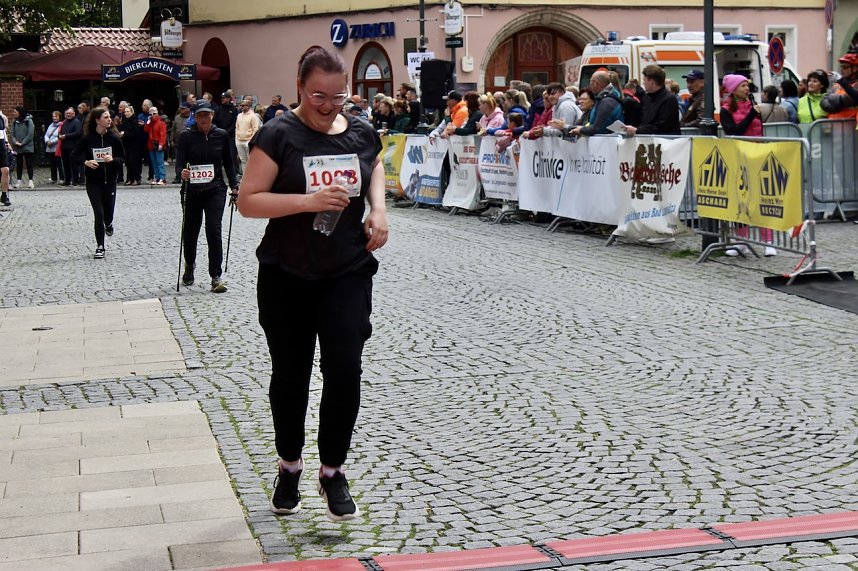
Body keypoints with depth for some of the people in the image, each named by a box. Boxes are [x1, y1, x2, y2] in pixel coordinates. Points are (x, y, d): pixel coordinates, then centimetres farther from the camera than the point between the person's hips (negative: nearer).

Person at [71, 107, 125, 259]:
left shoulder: (113, 138, -3)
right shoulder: (87, 138, -7)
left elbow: (122, 157, 5)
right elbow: (74, 155, 0)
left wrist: (113, 159, -16)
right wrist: (85, 162, -18)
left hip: (110, 181, 2)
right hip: (93, 182, -2)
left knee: (108, 213, 8)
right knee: (99, 213, -7)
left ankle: (108, 224, 47)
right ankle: (100, 247, 5)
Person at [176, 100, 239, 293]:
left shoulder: (221, 135, 1)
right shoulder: (186, 136, -4)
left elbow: (229, 163, 10)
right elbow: (180, 163, -7)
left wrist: (234, 187, 5)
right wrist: (182, 173, -29)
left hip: (216, 190, 0)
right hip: (193, 191, 1)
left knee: (214, 230, -13)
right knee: (190, 231, 12)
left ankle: (216, 277, -11)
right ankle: (189, 265, 42)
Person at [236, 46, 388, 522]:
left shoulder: (362, 133, 3)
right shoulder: (279, 136, -9)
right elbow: (247, 201, -12)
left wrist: (379, 207, 5)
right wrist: (307, 201, -25)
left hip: (348, 274, 2)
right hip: (286, 277, -2)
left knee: (344, 370, -8)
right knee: (290, 375, 11)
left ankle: (333, 472, 8)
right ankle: (289, 467, 30)